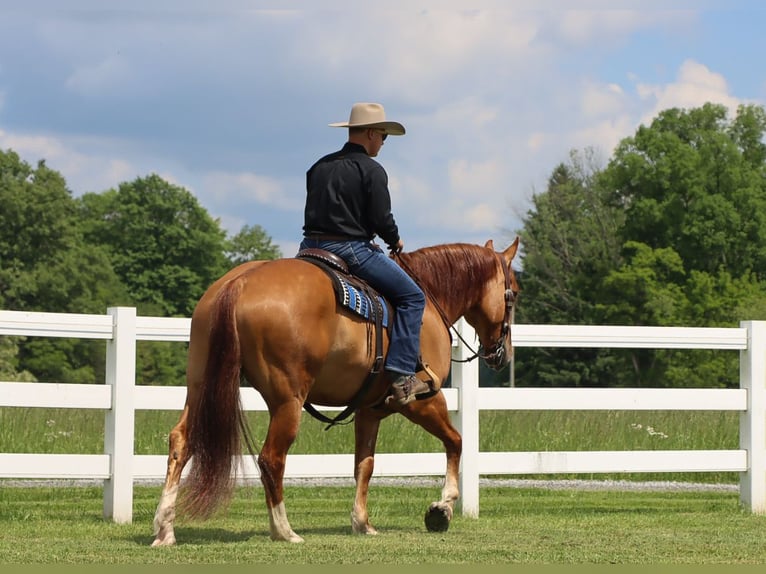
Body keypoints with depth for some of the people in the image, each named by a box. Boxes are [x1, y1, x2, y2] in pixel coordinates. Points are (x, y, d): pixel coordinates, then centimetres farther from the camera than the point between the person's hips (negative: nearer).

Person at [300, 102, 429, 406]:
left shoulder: (319, 167, 15)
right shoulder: (371, 170, -6)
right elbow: (382, 219, -12)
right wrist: (395, 241, 9)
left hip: (310, 246, 7)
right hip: (351, 249, -7)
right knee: (411, 297, 1)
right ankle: (401, 375, -10)